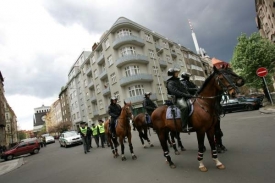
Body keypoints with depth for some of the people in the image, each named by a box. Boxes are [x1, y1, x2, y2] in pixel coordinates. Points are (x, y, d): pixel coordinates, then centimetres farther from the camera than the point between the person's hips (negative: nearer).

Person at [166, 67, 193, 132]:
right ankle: (184, 127, -35)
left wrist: (189, 94, 3)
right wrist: (186, 95, -24)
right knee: (184, 107, -37)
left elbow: (184, 89, 22)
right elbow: (175, 92, -17)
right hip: (178, 99, -9)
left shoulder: (178, 81, 24)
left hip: (184, 97, 9)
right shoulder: (170, 83, -2)